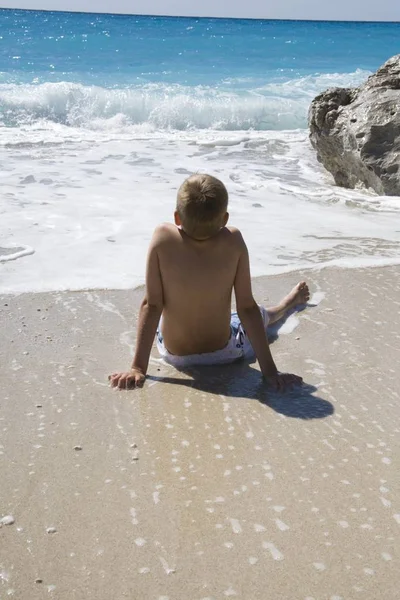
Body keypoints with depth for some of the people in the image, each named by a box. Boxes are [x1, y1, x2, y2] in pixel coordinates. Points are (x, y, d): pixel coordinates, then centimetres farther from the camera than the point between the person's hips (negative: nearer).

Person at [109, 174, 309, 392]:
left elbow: (151, 305, -20)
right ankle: (288, 302, 65)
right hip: (223, 352, 0)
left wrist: (138, 368, -14)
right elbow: (247, 308, -19)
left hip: (174, 354, 0)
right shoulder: (233, 241, -22)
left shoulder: (163, 237, -23)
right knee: (258, 315, 31)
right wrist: (270, 371, -13)